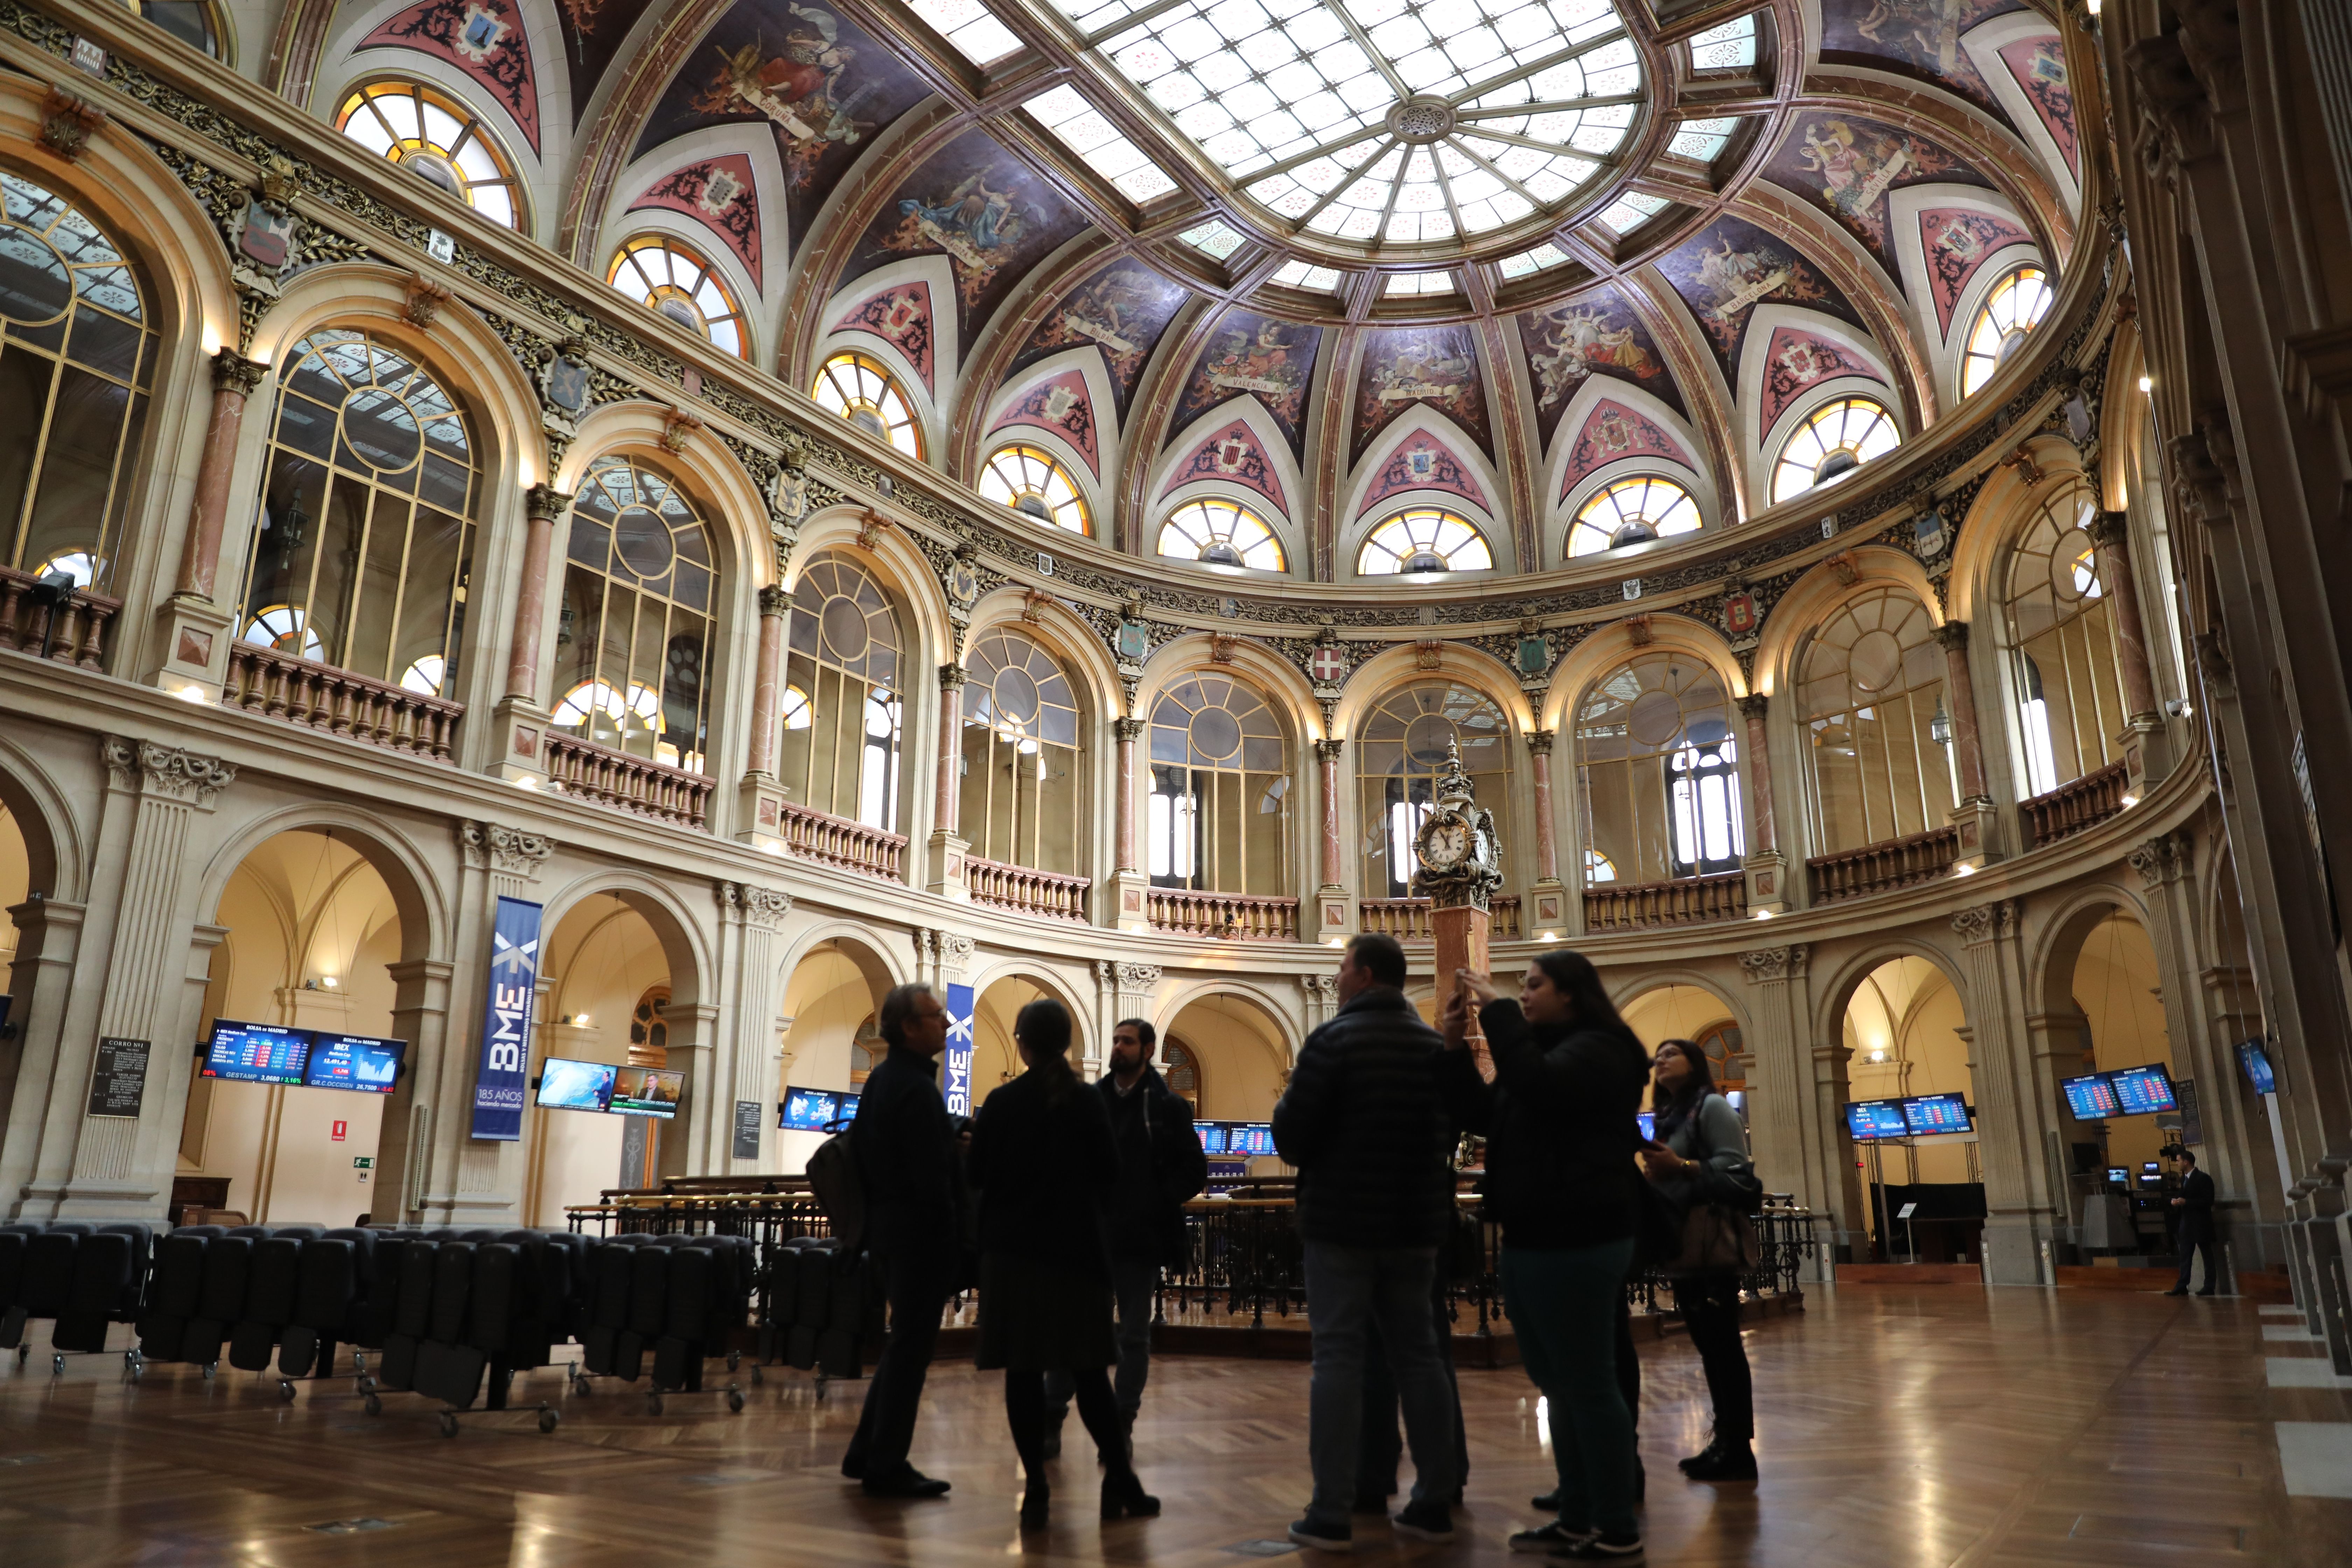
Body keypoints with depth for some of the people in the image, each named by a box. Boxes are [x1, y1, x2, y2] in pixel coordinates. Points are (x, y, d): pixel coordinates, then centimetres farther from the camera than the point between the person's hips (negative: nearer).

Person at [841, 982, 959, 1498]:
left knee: (904, 1344, 19)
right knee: (911, 1348, 0)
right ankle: (887, 1468, 8)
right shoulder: (917, 1089, -18)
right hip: (920, 1234, -10)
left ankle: (865, 1454, 25)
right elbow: (932, 1180, -21)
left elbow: (860, 1151, 18)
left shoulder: (879, 1079, 12)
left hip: (884, 1226, 10)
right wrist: (951, 1248, -15)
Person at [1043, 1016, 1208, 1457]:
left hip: (1141, 1240, -2)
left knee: (1134, 1336, 7)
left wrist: (1157, 1203, -10)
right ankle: (1051, 1421, 14)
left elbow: (1194, 1171, -2)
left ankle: (1122, 1426, 18)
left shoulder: (1168, 1107, -1)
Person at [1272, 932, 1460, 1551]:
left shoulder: (1333, 1040, -12)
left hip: (1341, 1222, -5)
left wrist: (1287, 1105, 7)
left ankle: (1331, 1514, 2)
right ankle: (1433, 1502, 17)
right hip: (1415, 1223, 5)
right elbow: (1450, 1134, 14)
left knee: (1337, 1358, 0)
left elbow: (1291, 1140, -12)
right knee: (1418, 1355, 12)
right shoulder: (1433, 1044, 5)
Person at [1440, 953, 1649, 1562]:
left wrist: (1496, 1011, -21)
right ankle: (1578, 1519, 23)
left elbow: (1538, 1085, -29)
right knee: (1560, 1387, 14)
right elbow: (1485, 1115, 15)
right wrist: (1456, 1048, 3)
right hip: (1531, 1241, 10)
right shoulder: (1543, 1050, 19)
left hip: (1576, 1243, -10)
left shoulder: (1599, 1050, -9)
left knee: (1589, 1386, -3)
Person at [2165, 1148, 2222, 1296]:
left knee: (2208, 1256, 3)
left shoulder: (2203, 1178, -10)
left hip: (2201, 1224, -8)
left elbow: (2208, 1201, -17)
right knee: (2185, 1256, 4)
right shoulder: (2184, 1178, 14)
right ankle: (2182, 1287, 3)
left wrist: (2186, 1202, -21)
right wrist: (2178, 1203, 1)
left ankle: (2210, 1288, 8)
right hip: (2187, 1223, 8)